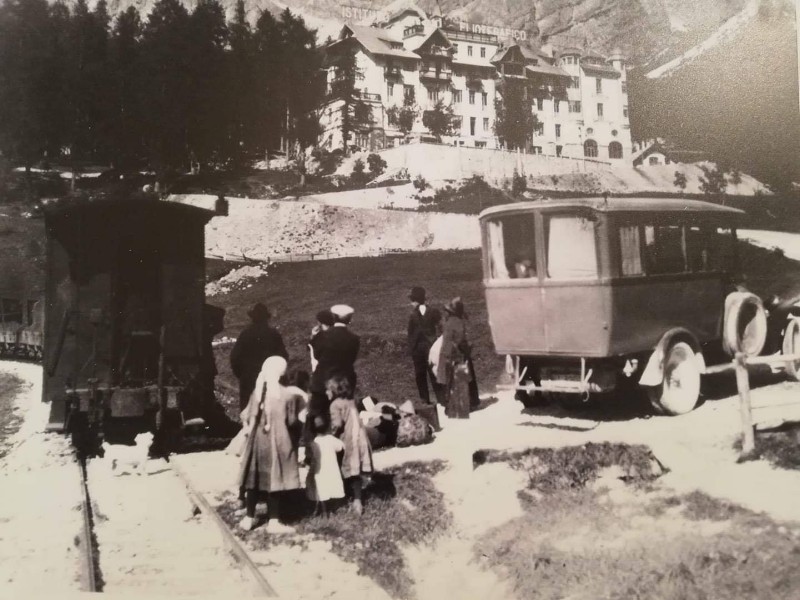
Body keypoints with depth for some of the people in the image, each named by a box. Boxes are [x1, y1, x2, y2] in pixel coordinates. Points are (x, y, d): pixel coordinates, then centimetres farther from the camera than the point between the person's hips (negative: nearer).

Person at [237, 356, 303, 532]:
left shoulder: (256, 392, 0)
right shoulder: (287, 395, -13)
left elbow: (247, 417, 7)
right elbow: (291, 421, -6)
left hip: (257, 440, 5)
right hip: (277, 441, -5)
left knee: (254, 480, 13)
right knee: (275, 480, 2)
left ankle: (248, 519, 20)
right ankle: (273, 522, 5)